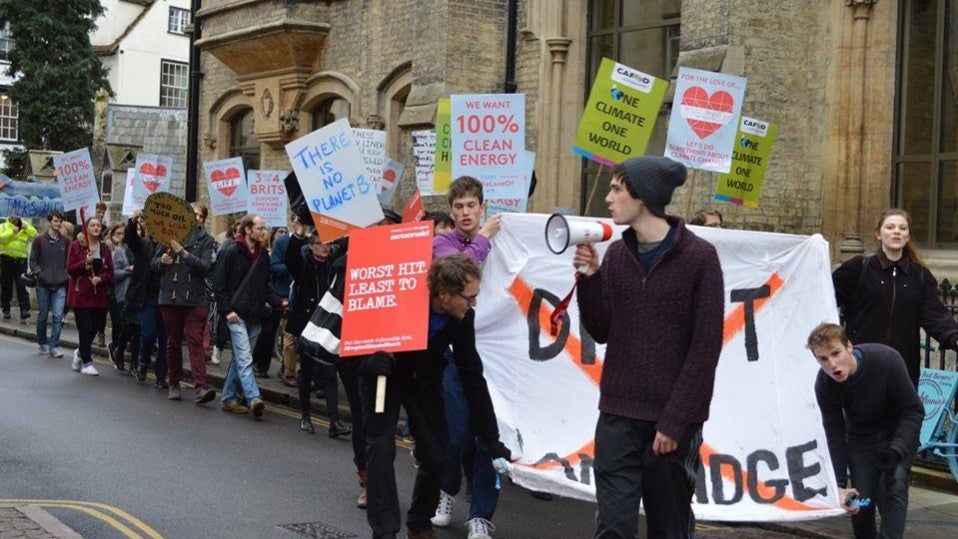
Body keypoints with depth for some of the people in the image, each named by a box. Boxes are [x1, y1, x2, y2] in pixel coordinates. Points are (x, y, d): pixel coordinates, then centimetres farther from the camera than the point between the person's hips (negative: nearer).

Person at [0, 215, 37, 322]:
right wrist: (12, 231, -15)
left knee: (21, 286, -10)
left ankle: (24, 311, -16)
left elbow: (35, 236, -4)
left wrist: (27, 227, -9)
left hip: (21, 261, -1)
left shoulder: (26, 230, 11)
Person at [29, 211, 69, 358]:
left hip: (60, 285, 1)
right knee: (43, 315, 11)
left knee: (58, 316, -9)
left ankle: (54, 346, -6)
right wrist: (40, 274, -9)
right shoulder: (39, 240, 1)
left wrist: (67, 275, -1)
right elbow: (33, 261, 2)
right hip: (43, 285, -1)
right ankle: (42, 343, 27)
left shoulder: (65, 241, 6)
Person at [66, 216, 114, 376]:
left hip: (100, 295, 4)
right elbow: (70, 269, -5)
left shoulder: (105, 249, 10)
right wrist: (85, 263, -20)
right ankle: (87, 363, 2)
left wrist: (100, 278, -12)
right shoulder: (76, 246, -1)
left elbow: (110, 273, 8)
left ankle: (80, 352, 32)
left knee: (94, 328, 6)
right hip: (81, 295, -4)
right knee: (85, 328, -7)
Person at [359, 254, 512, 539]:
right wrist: (372, 358, -43)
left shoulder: (463, 317, -21)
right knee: (381, 448, -15)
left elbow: (472, 378, -14)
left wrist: (493, 443, -14)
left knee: (436, 455, 0)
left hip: (424, 381, 3)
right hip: (383, 375, -3)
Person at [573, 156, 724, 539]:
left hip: (674, 421, -3)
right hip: (618, 416, 4)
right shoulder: (615, 255, 7)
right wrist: (590, 277, -7)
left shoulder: (699, 257, -8)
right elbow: (602, 332, 7)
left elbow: (705, 348, -10)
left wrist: (674, 421, -13)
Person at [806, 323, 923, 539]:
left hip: (898, 432, -2)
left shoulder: (886, 359, -32)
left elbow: (914, 410, -22)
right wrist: (841, 485, -16)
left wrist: (896, 450, -34)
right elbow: (835, 436, -11)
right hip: (860, 438, 2)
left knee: (894, 482, -24)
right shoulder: (824, 385, -21)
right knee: (862, 500, -7)